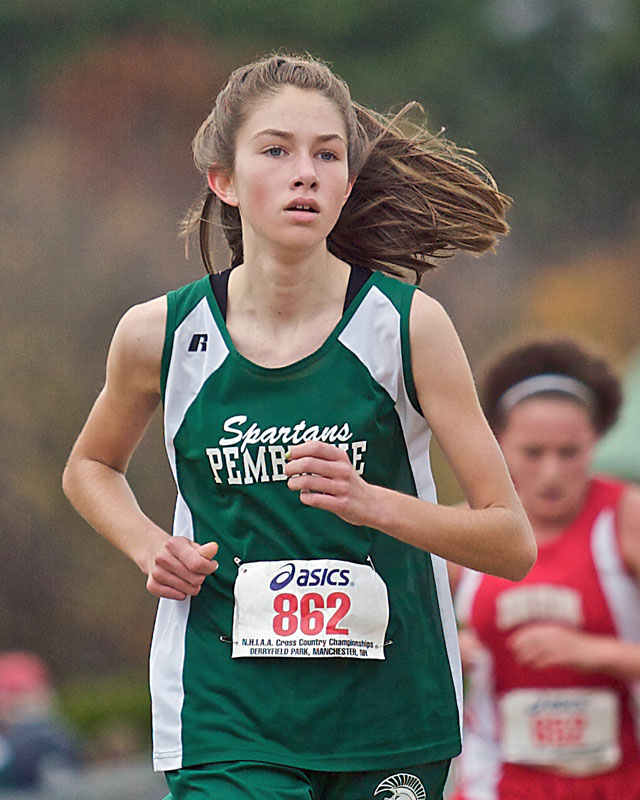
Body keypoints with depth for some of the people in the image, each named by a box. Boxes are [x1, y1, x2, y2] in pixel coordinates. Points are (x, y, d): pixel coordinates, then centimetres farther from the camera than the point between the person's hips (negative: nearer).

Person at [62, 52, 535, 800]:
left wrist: (372, 503, -21)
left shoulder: (408, 323, -6)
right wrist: (150, 547, 1)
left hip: (390, 723, 1)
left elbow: (513, 543, -6)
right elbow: (89, 466, 21)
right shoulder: (159, 334, -2)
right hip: (226, 724, 0)